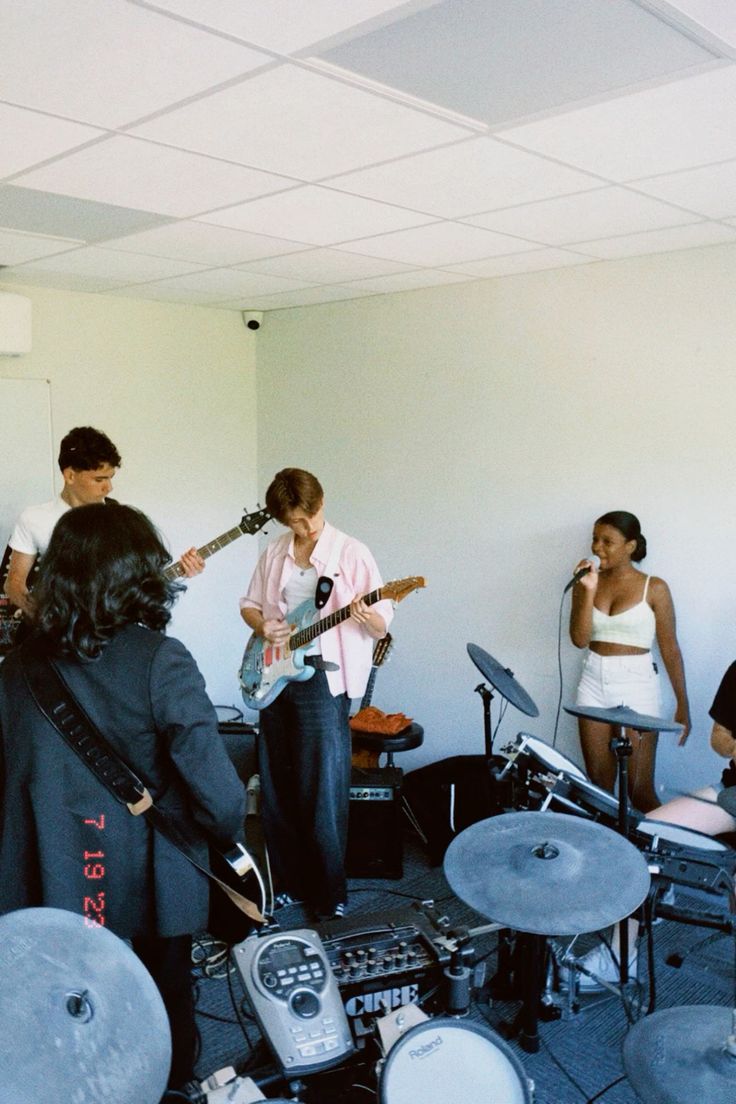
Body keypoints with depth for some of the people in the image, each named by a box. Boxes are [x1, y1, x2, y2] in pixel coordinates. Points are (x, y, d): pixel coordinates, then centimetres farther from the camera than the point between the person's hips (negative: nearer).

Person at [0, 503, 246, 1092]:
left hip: (47, 885, 4)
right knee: (165, 1008, 20)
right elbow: (213, 783, -24)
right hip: (146, 883, -3)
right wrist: (232, 839, -4)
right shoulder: (159, 661, -19)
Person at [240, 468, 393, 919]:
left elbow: (382, 627, -8)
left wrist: (367, 618, -31)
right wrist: (263, 626, -3)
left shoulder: (352, 553, -8)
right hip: (274, 677, 6)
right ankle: (290, 881, 29)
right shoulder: (275, 553, 8)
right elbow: (250, 603, 18)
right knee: (278, 790, 13)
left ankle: (330, 895, 13)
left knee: (323, 795, -2)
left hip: (323, 680, -5)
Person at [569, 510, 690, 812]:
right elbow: (579, 639, -6)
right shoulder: (587, 582, 3)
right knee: (598, 783, 12)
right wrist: (588, 591, -16)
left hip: (635, 684, -4)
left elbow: (670, 649, -2)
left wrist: (682, 705, -1)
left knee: (639, 789, 0)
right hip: (593, 682, 4)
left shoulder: (654, 588, -6)